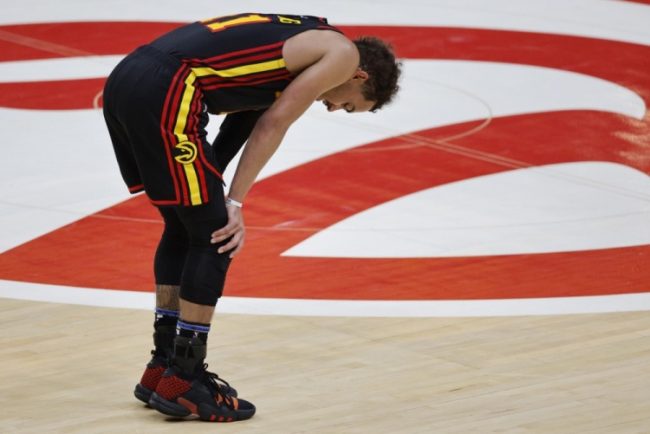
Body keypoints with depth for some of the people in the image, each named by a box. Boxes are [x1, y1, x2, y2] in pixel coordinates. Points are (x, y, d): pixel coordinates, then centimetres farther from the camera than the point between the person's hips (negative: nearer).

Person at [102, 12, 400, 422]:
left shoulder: (306, 38, 31)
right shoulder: (343, 53, 6)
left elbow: (247, 118, 23)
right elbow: (273, 124, 0)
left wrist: (215, 199, 15)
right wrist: (234, 204, 2)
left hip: (124, 80, 9)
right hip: (163, 92, -9)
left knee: (184, 227, 21)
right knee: (212, 236, 2)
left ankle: (162, 369, 27)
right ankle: (182, 382, 7)